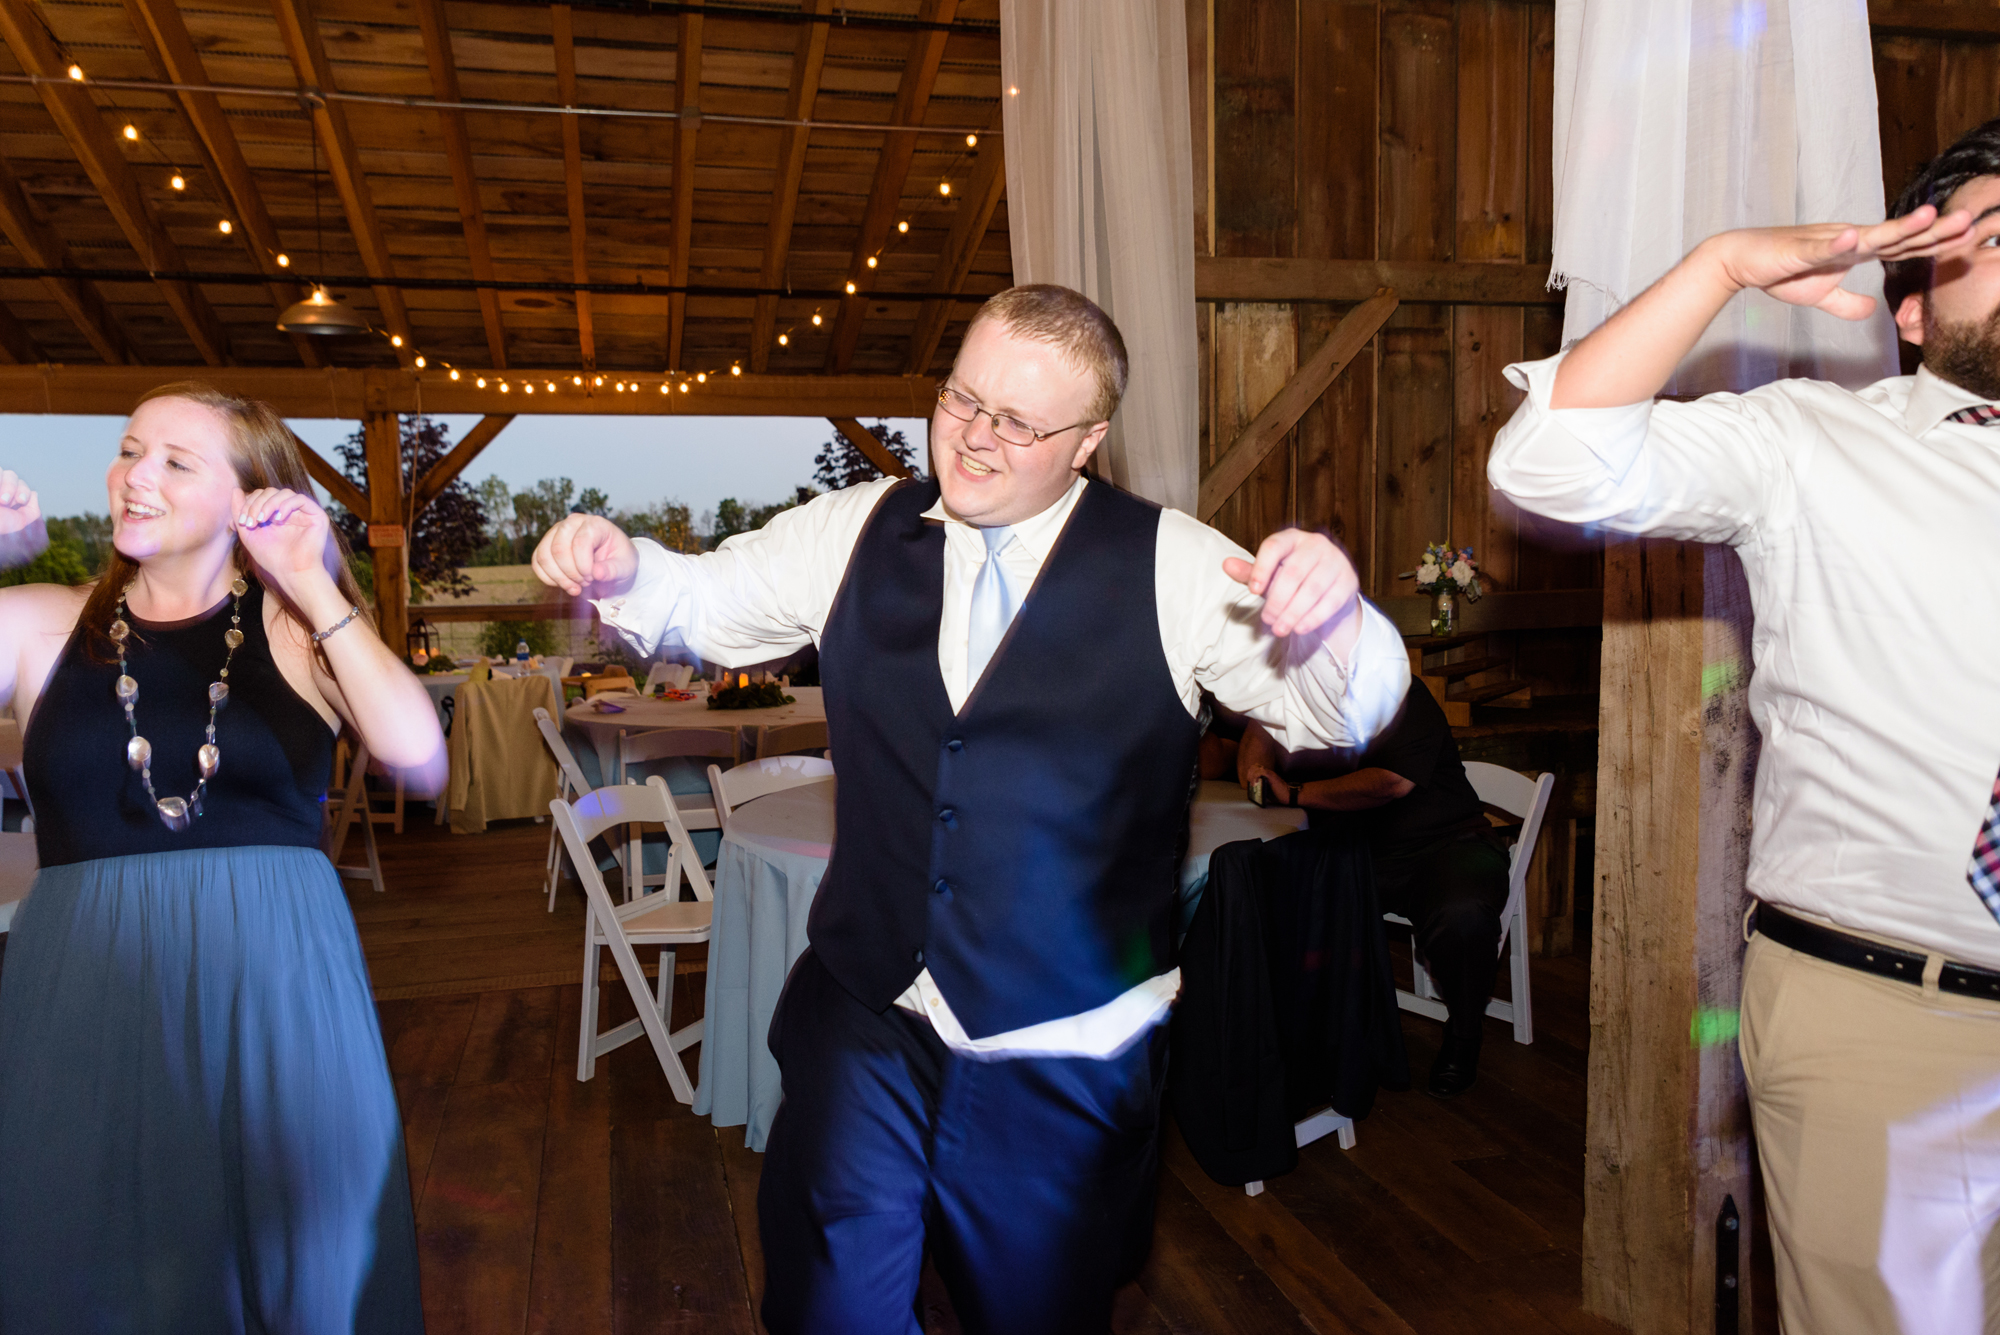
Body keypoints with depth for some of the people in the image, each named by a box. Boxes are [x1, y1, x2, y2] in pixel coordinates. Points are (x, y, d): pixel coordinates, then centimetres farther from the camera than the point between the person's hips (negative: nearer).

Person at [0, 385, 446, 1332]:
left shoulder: (298, 624, 1)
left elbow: (418, 756, -15)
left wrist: (314, 588, -11)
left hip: (271, 980, -1)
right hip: (84, 981, 1)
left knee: (291, 1254, 10)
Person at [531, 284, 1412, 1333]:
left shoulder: (1172, 567, -8)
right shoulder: (856, 533, 2)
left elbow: (1336, 711, -11)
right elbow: (702, 600, 10)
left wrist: (1332, 618, -33)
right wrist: (620, 568, -12)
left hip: (1065, 1052, -2)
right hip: (865, 1019, 2)